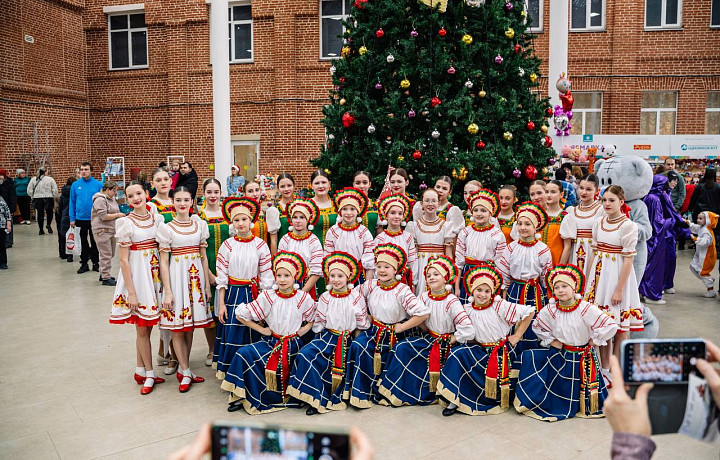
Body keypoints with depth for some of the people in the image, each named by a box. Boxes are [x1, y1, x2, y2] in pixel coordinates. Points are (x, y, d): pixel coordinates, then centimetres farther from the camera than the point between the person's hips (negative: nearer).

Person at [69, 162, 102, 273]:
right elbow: (72, 203, 4)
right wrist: (72, 218, 0)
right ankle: (84, 264, 22)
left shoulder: (98, 184, -5)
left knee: (94, 242, 9)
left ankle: (96, 263, 20)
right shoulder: (75, 185, 1)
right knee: (83, 243, 11)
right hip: (80, 219, 2)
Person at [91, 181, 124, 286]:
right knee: (106, 255, -6)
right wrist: (117, 215, -13)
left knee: (111, 254, 15)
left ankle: (103, 274, 28)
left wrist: (120, 215, 7)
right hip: (102, 231, -9)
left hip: (111, 230, 9)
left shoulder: (112, 198, 15)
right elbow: (103, 216, -20)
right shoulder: (100, 200, -13)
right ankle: (106, 278, -1)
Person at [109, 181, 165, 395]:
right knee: (142, 327, 4)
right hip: (136, 275, -4)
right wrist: (131, 292, -13)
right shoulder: (126, 223, -10)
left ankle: (140, 371, 26)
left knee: (145, 326, 13)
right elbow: (124, 260, -11)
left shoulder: (156, 218, 4)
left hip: (155, 273, 5)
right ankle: (149, 374, 17)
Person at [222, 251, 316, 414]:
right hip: (271, 342, 0)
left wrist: (300, 332, -5)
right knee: (244, 354, -20)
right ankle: (240, 397, -7)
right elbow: (241, 315, -2)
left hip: (293, 344, 0)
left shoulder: (304, 298, -5)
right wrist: (261, 329, -4)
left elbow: (312, 320, 11)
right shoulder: (268, 297, -6)